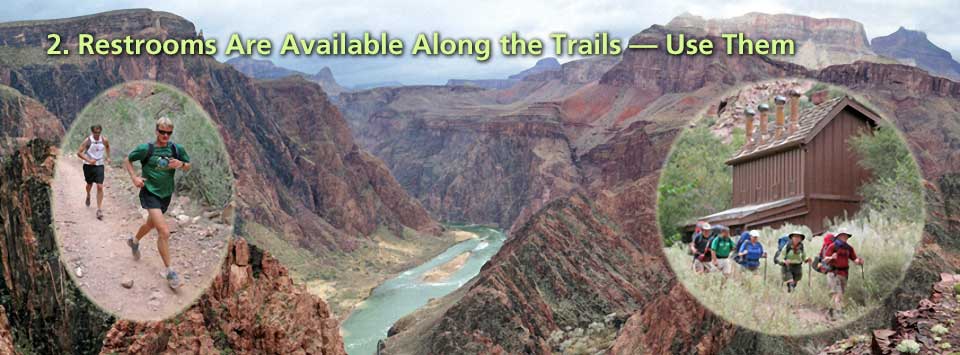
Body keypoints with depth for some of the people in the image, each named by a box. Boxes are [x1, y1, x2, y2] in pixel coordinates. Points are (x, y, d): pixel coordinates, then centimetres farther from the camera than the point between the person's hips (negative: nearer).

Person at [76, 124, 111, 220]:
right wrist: (88, 160, -26)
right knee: (89, 184, 18)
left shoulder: (104, 140, -7)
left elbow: (107, 146, 18)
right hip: (88, 165, -1)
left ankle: (99, 209, -8)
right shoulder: (87, 141, -15)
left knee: (100, 187, -10)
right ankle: (88, 196, 55)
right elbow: (79, 153, -15)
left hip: (99, 165, 1)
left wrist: (108, 157, 13)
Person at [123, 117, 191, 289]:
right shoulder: (146, 149, -11)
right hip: (150, 192, -6)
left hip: (166, 194, 6)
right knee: (164, 232, -17)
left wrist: (181, 164, -13)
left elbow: (188, 167, 10)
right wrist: (134, 177, -11)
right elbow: (127, 160, 3)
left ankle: (134, 241, 61)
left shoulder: (176, 149, -2)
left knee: (151, 224, 29)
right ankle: (170, 271, -9)